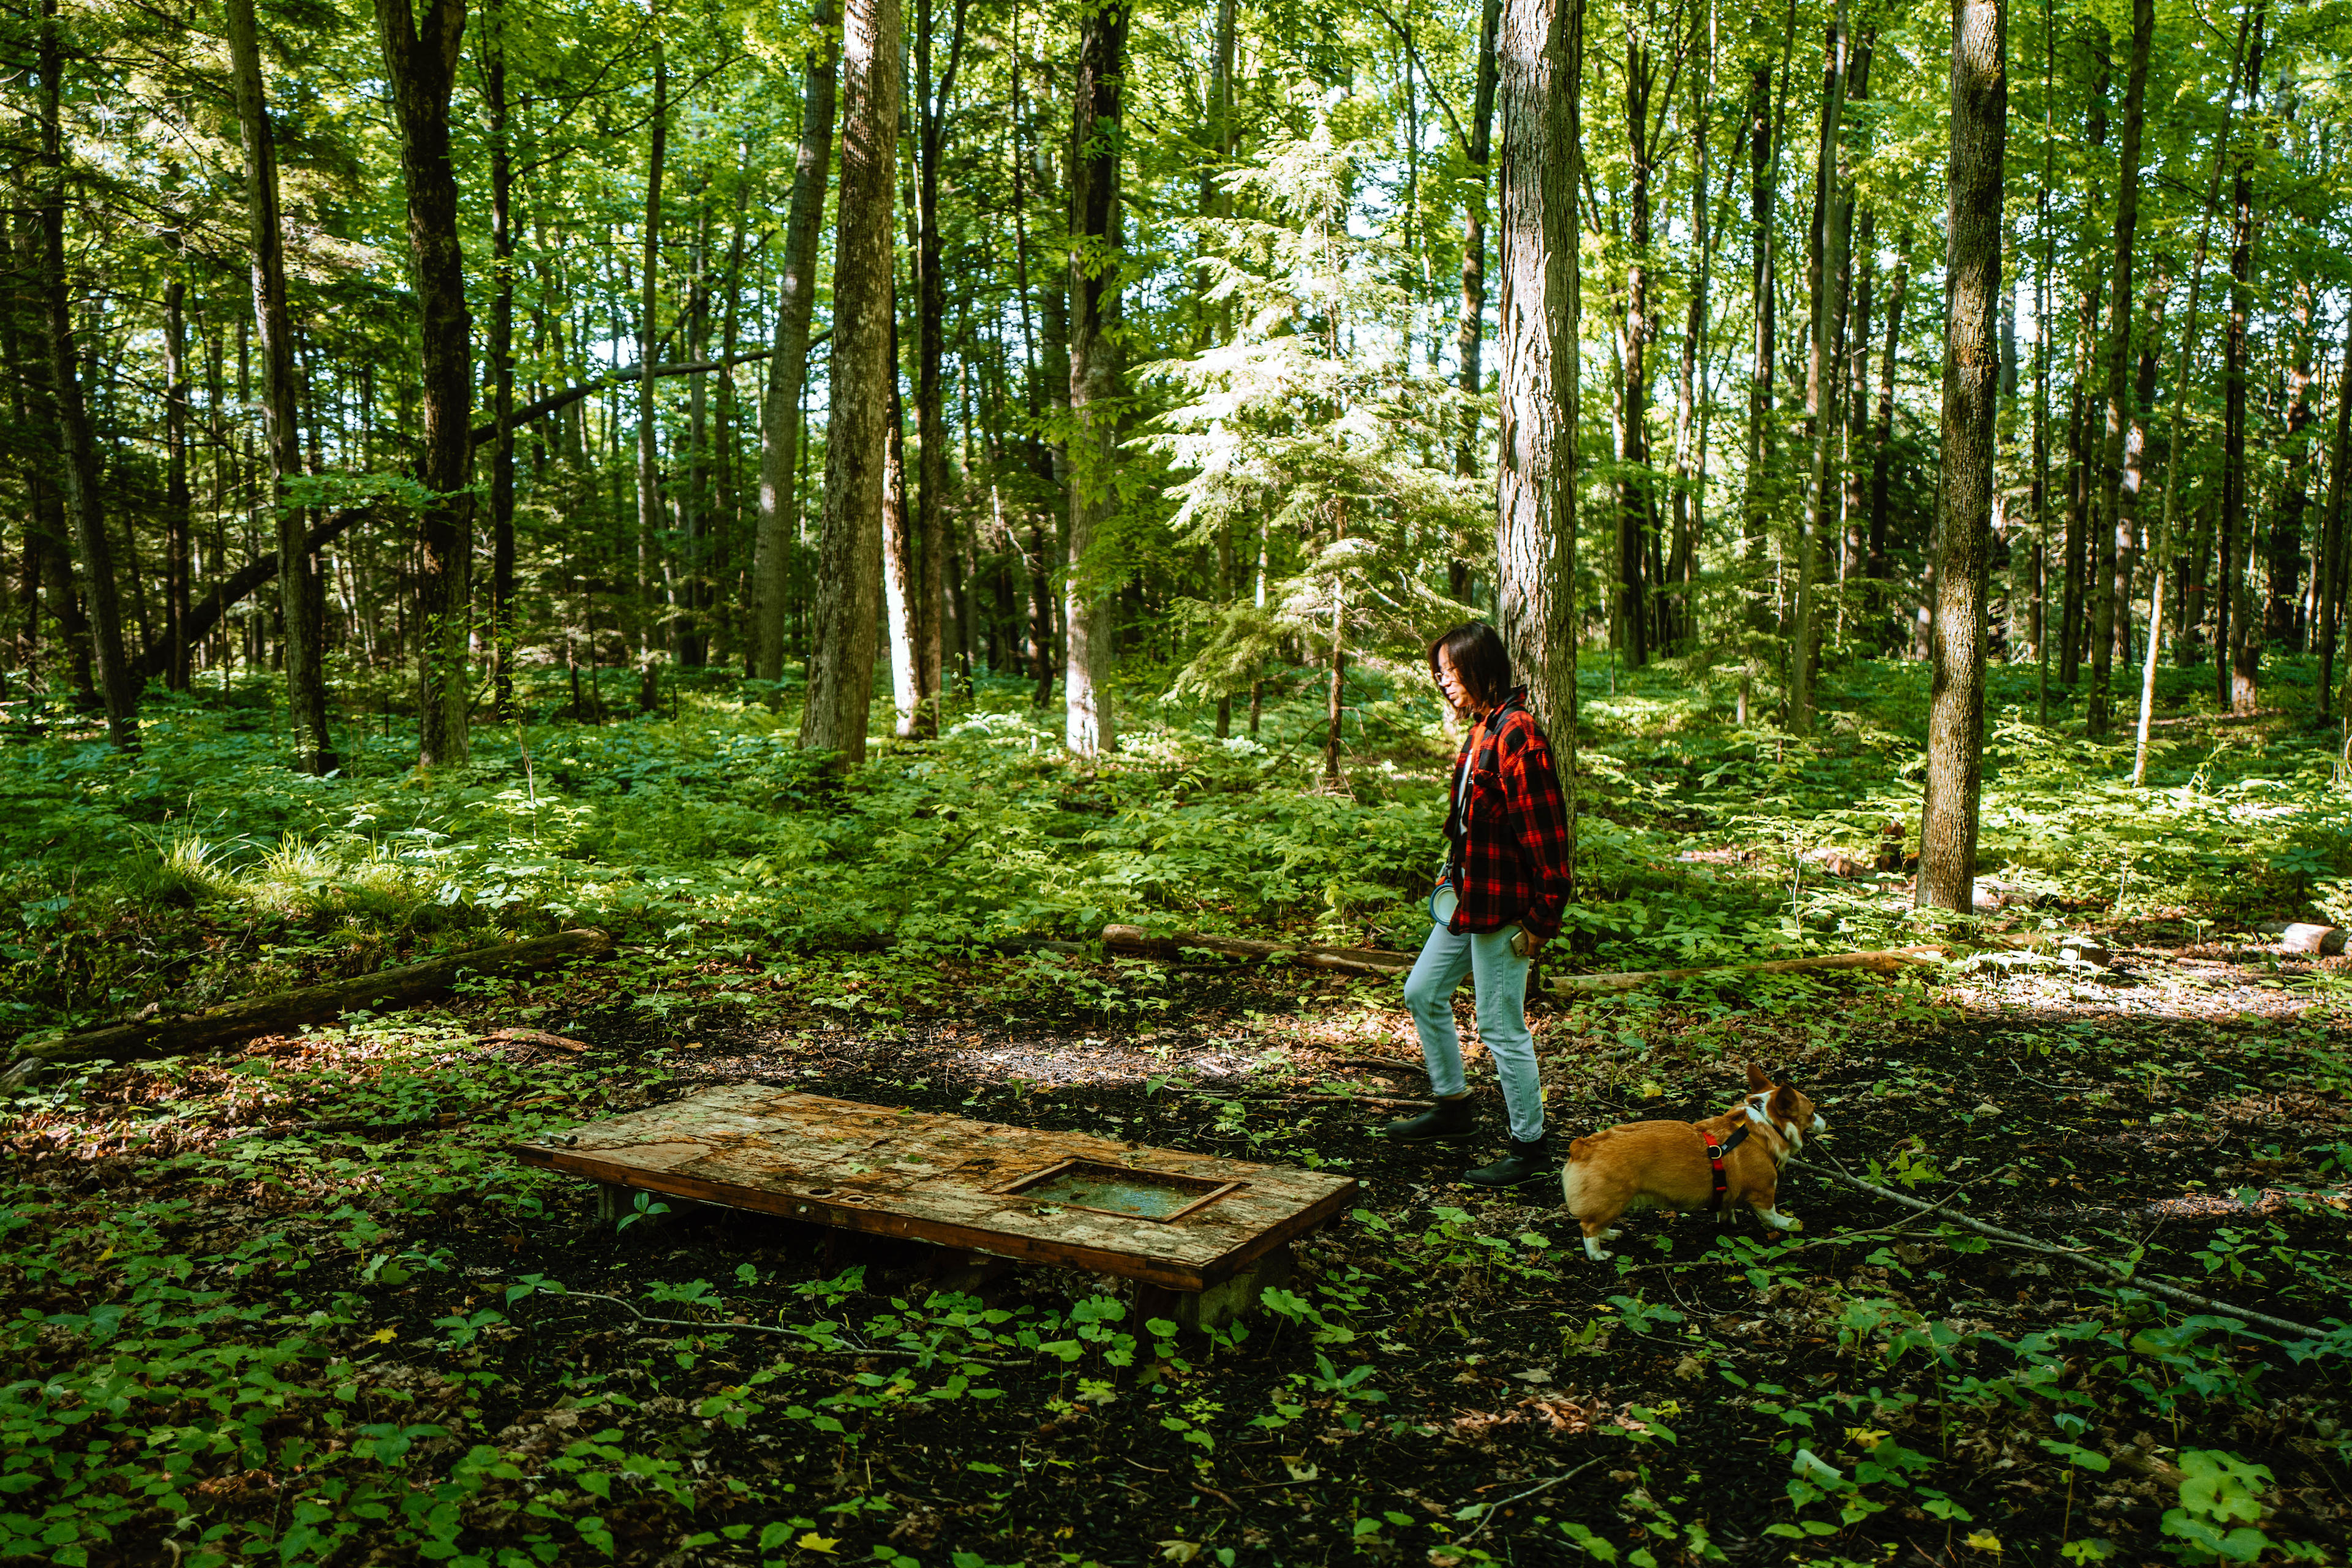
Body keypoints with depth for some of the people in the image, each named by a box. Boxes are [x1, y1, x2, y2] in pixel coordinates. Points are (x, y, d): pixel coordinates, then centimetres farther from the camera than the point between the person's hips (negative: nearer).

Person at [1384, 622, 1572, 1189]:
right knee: (1423, 993, 19)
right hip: (1467, 897, 10)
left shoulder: (1518, 734, -20)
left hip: (1502, 905, -10)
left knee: (1501, 1025, -1)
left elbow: (1543, 830, -22)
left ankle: (1532, 1151, 13)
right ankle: (1453, 1107, 35)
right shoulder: (1482, 730, 11)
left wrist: (1540, 917, -21)